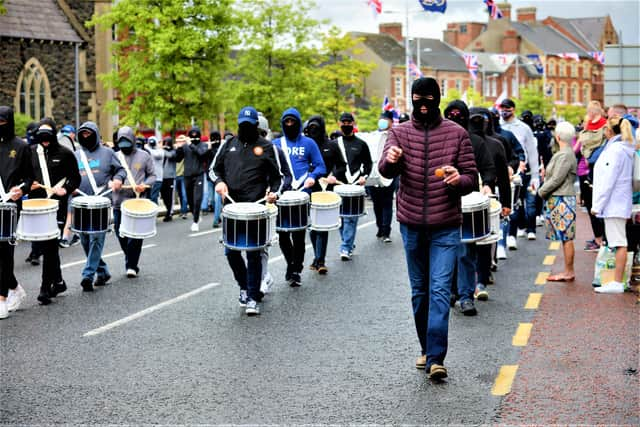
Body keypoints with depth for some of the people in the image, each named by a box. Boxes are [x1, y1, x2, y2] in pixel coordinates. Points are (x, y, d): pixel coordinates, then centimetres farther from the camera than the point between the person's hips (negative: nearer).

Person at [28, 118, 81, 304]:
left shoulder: (65, 154, 2)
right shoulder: (31, 153, 11)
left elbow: (75, 178, 5)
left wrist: (65, 189, -13)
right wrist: (28, 184, -2)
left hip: (57, 205, -4)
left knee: (50, 246, -9)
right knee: (45, 245, 10)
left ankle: (46, 288, -7)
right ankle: (58, 281, 26)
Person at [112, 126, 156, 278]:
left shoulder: (144, 156, 5)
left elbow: (152, 175, 7)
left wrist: (144, 185, -12)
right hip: (119, 202, 3)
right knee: (120, 234, 6)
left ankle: (132, 266, 1)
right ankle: (130, 263, 23)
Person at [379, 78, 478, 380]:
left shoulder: (457, 134, 1)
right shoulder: (399, 133, 4)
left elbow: (472, 178, 2)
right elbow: (386, 171, -12)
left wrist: (459, 179, -22)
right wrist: (390, 160, -36)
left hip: (445, 227, -2)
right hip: (412, 225, 2)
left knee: (440, 290, -10)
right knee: (419, 290, 13)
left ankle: (436, 358, -12)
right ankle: (426, 349, 27)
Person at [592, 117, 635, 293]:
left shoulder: (615, 149, -15)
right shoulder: (626, 149, 15)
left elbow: (608, 180, -18)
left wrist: (597, 205, -15)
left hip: (613, 203, -10)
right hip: (620, 203, 10)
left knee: (619, 243, -10)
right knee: (619, 243, 11)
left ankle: (617, 283, -9)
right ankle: (618, 281, 15)